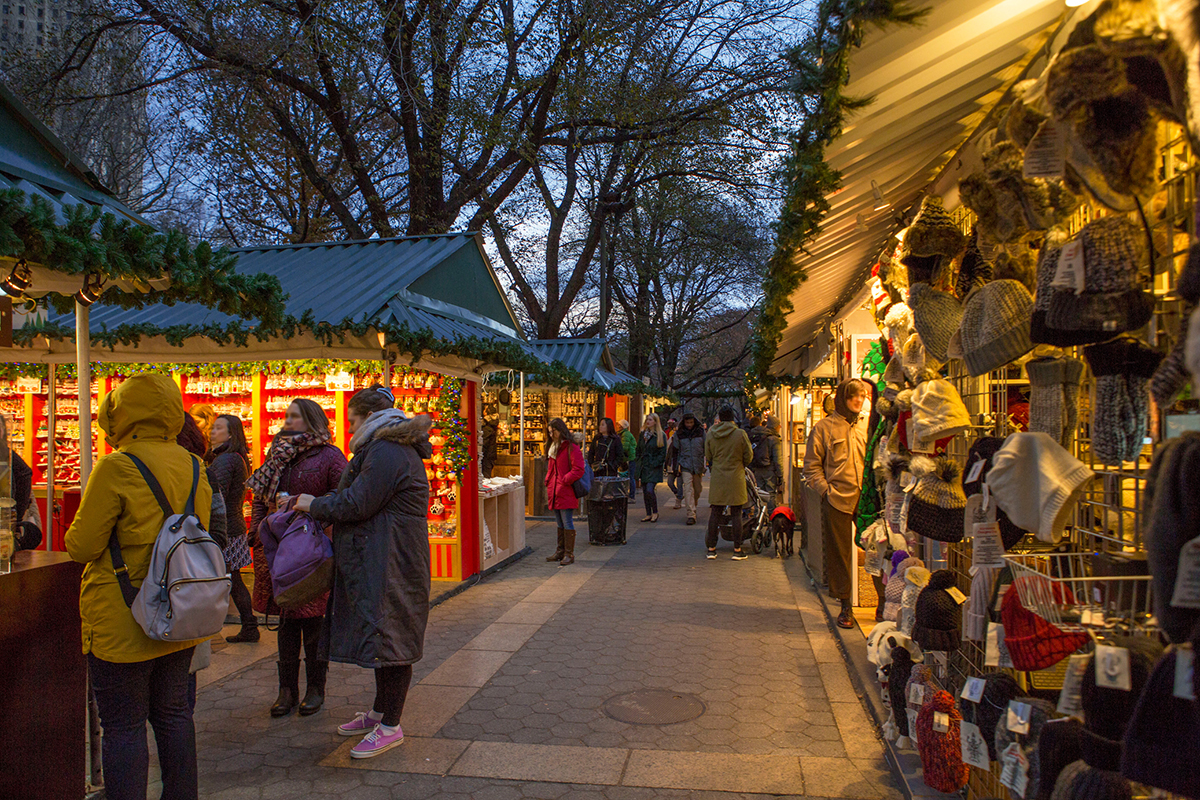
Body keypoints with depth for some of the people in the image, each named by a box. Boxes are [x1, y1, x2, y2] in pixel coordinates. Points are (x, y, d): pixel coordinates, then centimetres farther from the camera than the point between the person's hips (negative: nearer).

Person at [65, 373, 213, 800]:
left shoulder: (117, 468, -15)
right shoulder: (193, 466, 4)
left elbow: (82, 546, -10)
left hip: (123, 623, -6)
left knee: (123, 727, 4)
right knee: (173, 714, 18)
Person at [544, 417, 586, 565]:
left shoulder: (572, 448, -11)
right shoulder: (553, 447, 17)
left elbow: (578, 470, -16)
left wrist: (564, 481, -17)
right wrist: (549, 481, 11)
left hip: (566, 492, -8)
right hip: (554, 492, 8)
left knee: (567, 523, -5)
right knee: (560, 523, 15)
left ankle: (569, 554, 0)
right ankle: (561, 552, 22)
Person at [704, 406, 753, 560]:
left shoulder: (711, 434, -1)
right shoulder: (741, 434, -8)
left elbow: (708, 457, 7)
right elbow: (748, 456, -1)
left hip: (717, 479, 2)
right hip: (736, 478, -2)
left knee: (715, 514, 8)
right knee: (736, 514, 4)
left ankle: (711, 549, 13)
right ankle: (737, 550, 7)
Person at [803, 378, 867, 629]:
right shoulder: (824, 427, 3)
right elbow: (811, 466, 2)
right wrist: (826, 490, -8)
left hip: (865, 499, 3)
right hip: (837, 500, -3)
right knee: (839, 554, 3)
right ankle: (845, 607, 14)